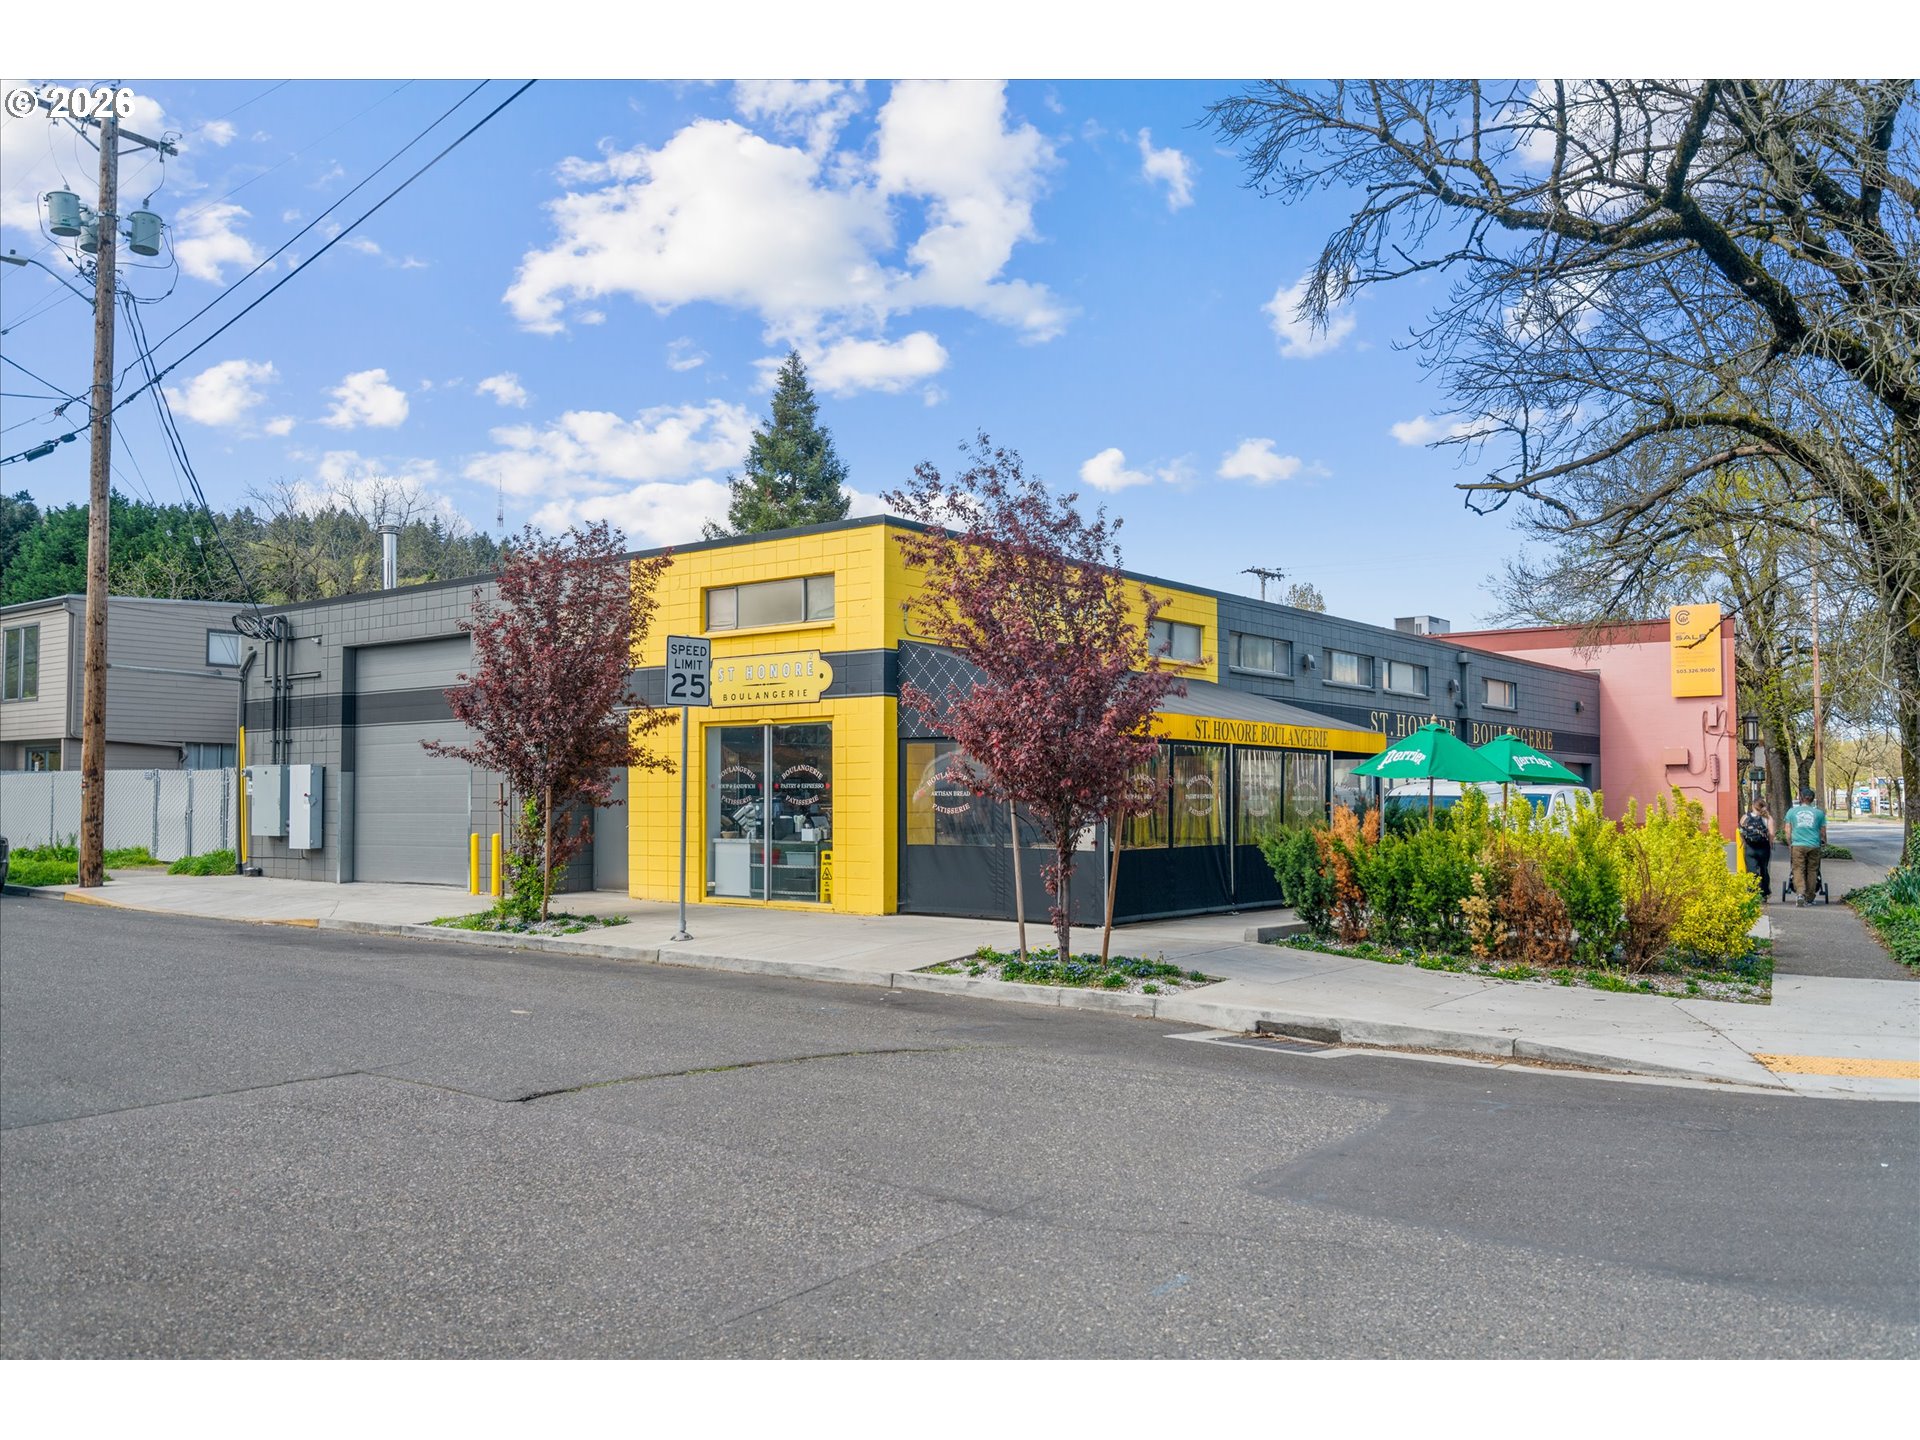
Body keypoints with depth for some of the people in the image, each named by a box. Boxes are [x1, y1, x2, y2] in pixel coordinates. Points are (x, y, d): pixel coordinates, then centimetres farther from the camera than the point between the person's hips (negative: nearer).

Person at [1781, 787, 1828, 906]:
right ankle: (1809, 899, 9)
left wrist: (1789, 845, 17)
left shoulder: (1792, 811, 6)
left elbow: (1788, 831, 8)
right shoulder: (1819, 812, 5)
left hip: (1798, 845, 0)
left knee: (1798, 869, 0)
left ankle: (1801, 891, -22)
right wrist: (1824, 842, 27)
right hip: (1814, 846, 1)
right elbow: (1823, 832, 10)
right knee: (1812, 871, 7)